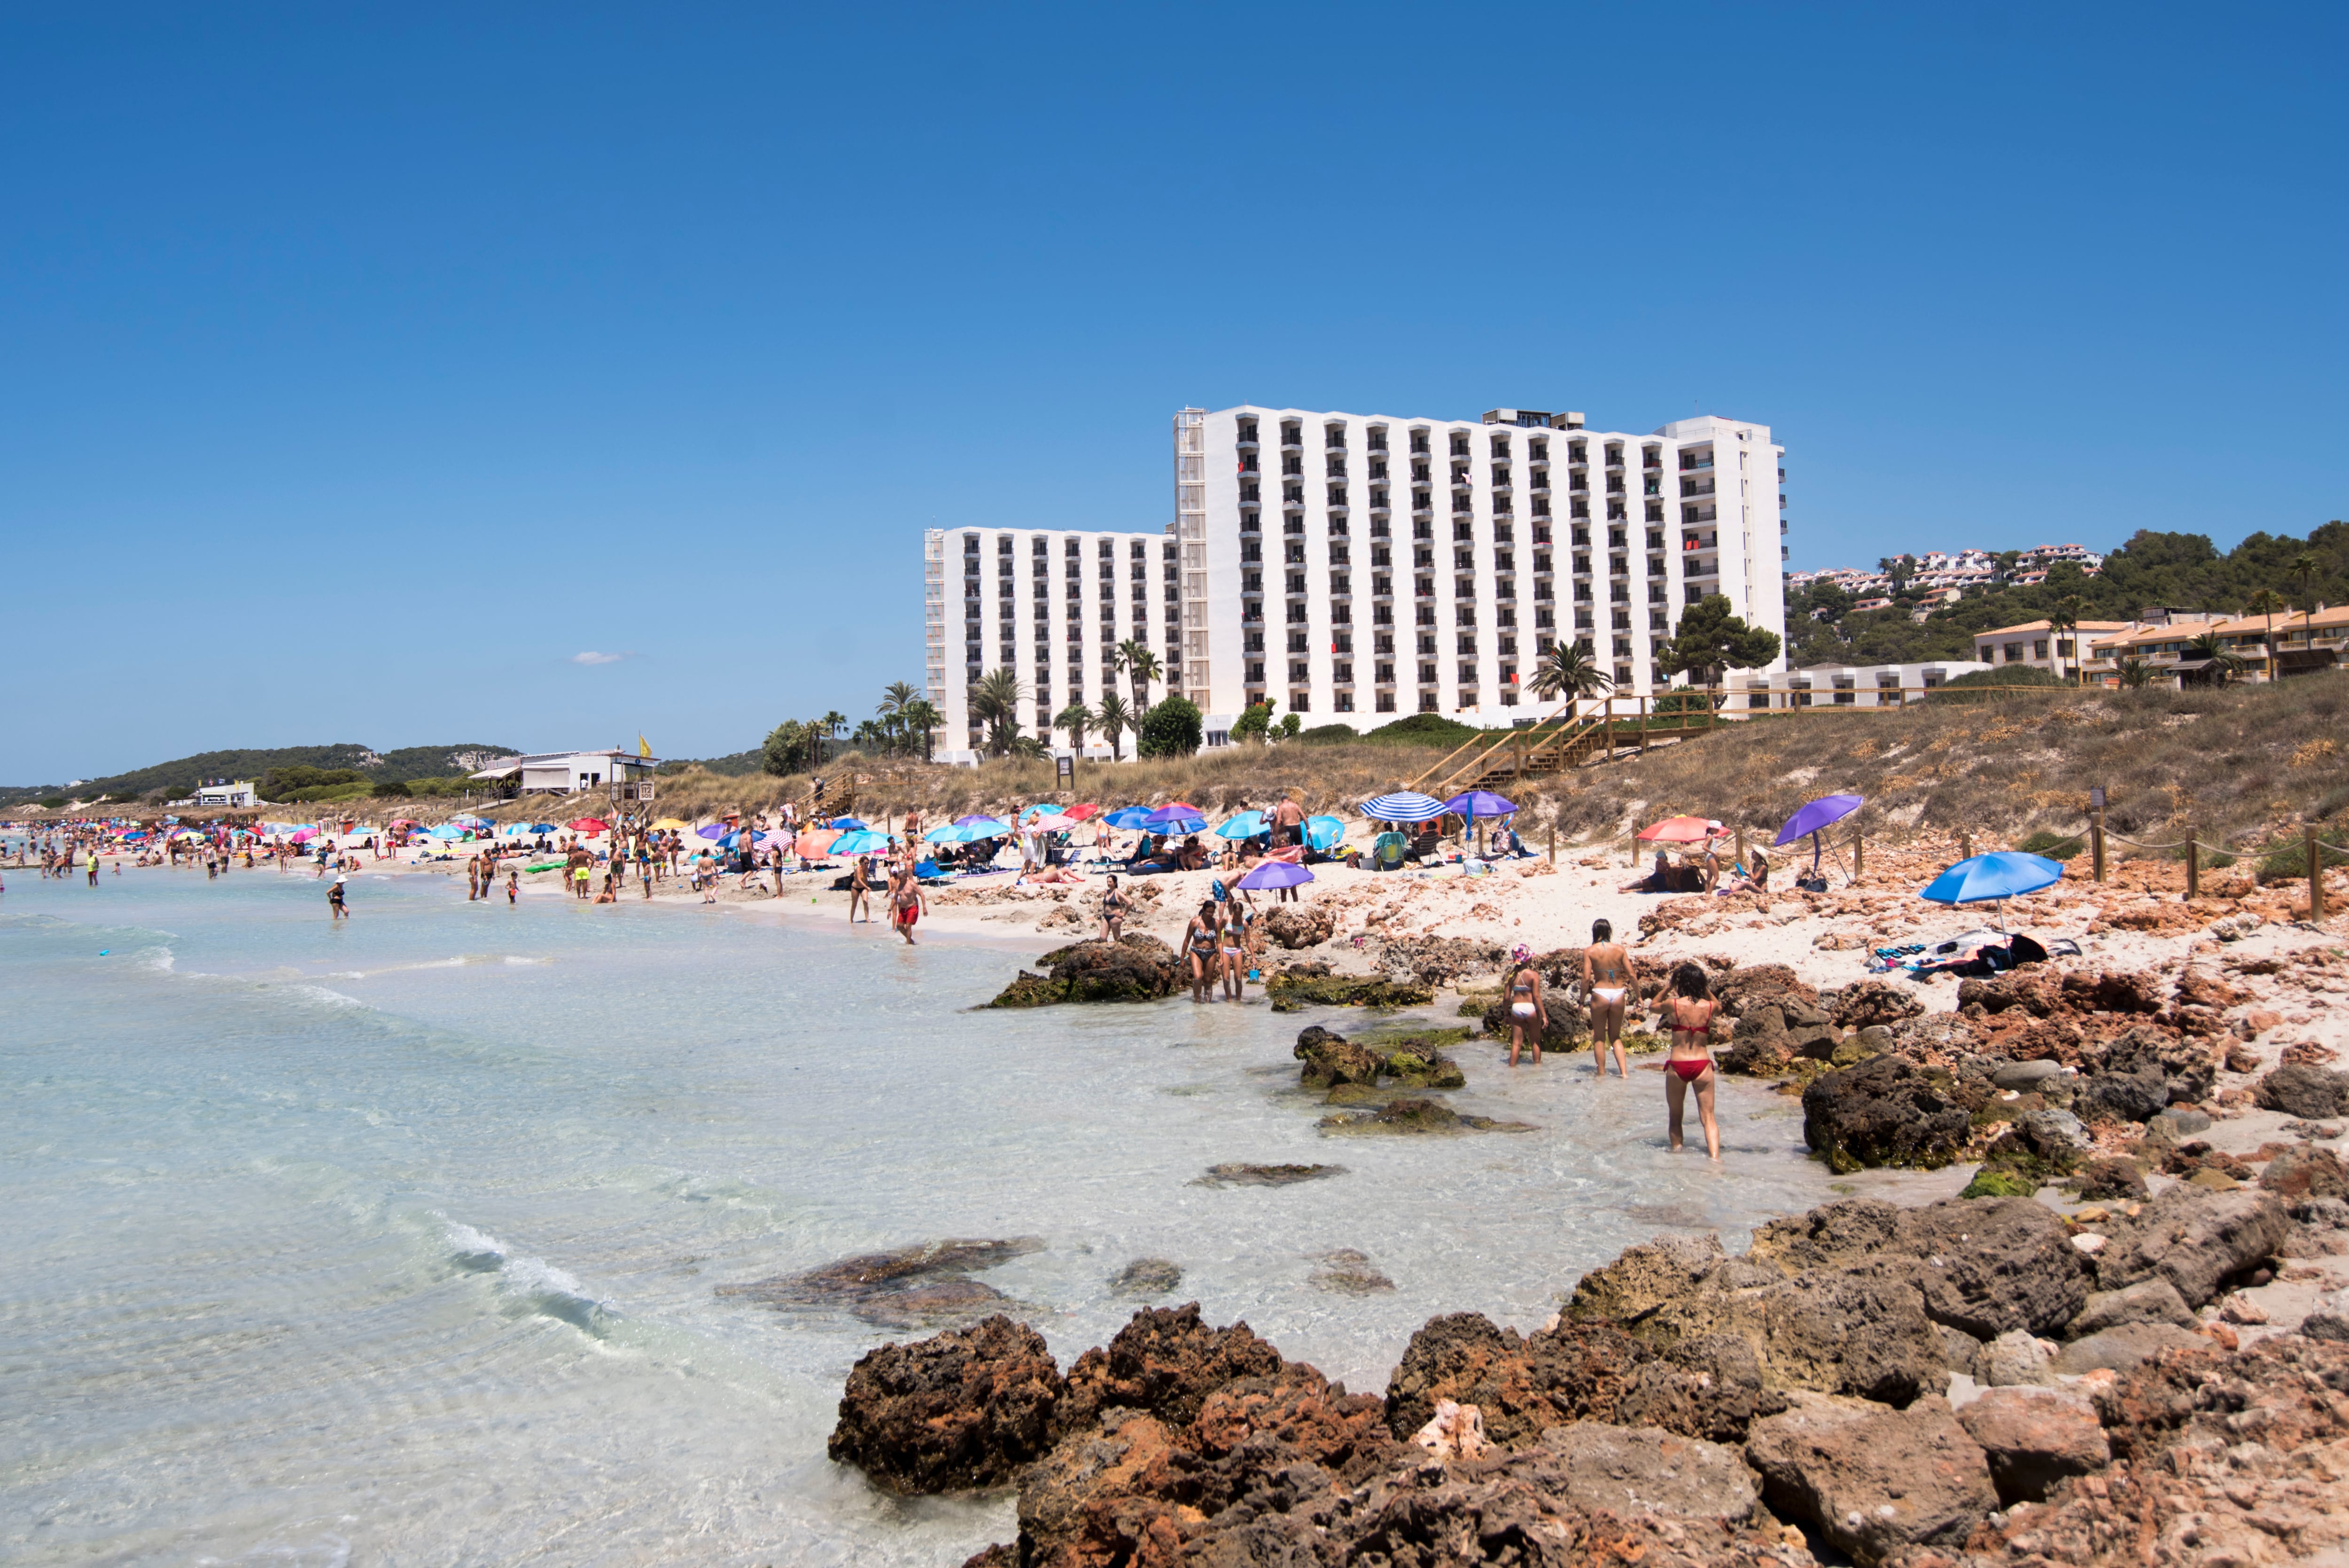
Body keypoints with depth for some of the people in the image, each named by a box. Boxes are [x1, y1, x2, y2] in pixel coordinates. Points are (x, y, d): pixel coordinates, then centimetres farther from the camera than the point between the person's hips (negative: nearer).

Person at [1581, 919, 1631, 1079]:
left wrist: (1582, 1000, -1)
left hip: (1600, 994, -2)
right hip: (1618, 994, 2)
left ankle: (1602, 1074, 15)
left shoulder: (1589, 951, -6)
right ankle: (1624, 1072, 4)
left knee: (1599, 1038, 12)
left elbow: (1586, 978, -11)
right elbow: (1631, 974, -1)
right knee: (1616, 1037, 17)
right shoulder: (1619, 949, 0)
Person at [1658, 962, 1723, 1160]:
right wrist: (1705, 988, 17)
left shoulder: (1673, 1004, -8)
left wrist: (1668, 988, 17)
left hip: (1677, 1066, -1)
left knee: (1675, 1117, 17)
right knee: (1708, 1117, 1)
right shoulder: (1709, 1006, -2)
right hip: (1702, 1065, 1)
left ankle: (1676, 1151, 20)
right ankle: (1715, 1157, -13)